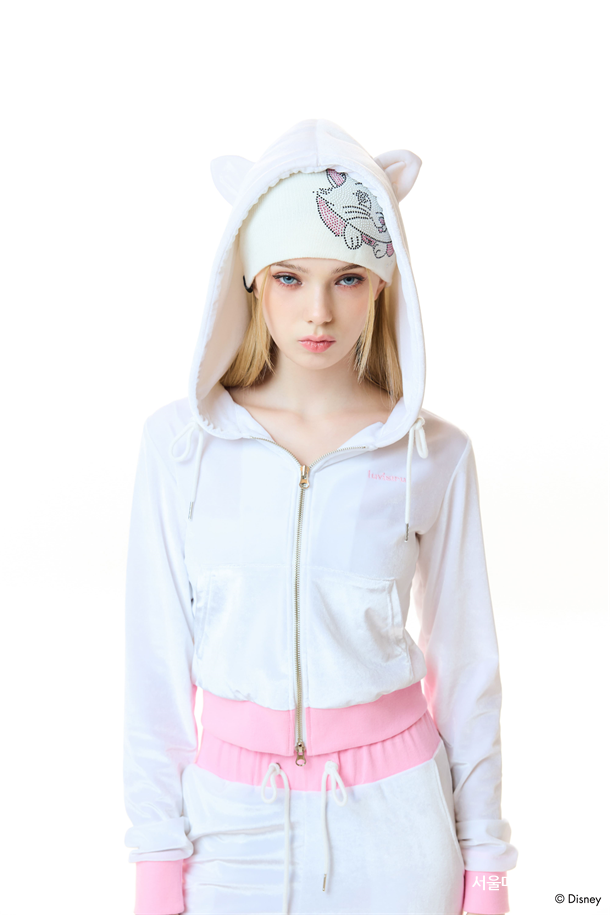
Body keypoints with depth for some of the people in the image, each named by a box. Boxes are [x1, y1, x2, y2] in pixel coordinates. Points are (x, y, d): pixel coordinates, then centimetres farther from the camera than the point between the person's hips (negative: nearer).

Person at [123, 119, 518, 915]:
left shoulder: (435, 454, -6)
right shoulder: (180, 441, -6)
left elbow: (465, 664, 0)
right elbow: (158, 659, -2)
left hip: (392, 818, 0)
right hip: (234, 818, 1)